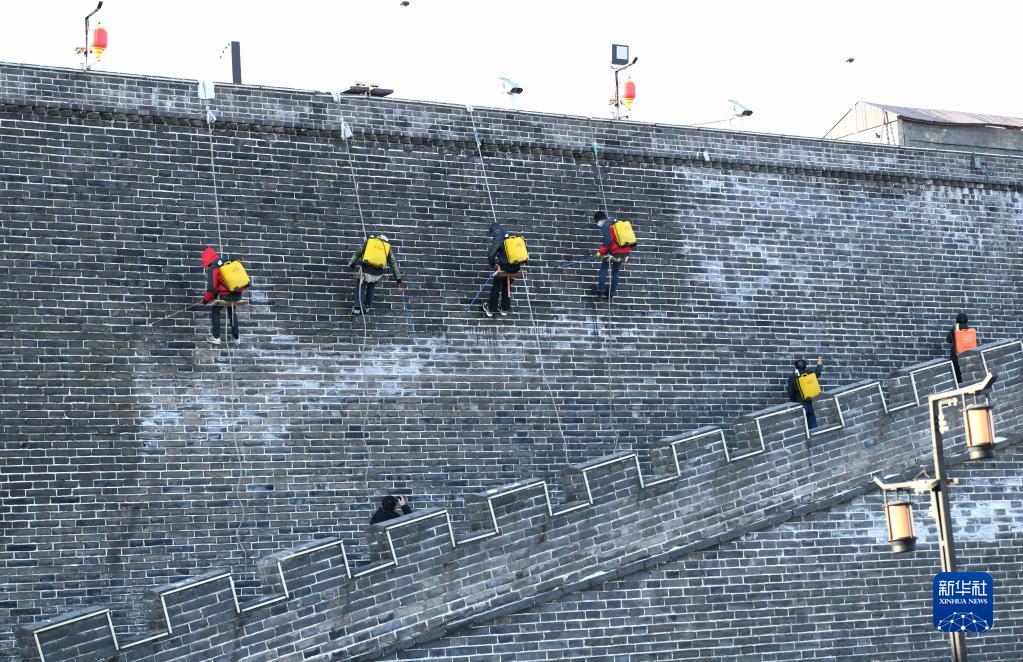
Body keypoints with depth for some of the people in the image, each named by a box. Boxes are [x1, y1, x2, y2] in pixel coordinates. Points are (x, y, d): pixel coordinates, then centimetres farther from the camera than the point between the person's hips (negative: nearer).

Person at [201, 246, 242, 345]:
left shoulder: (212, 269, -9)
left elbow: (211, 288, -12)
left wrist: (206, 299, 4)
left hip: (226, 295, -7)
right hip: (238, 293, 7)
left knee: (215, 311, 12)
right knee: (232, 312, 27)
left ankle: (216, 337, 11)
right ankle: (235, 336, 34)